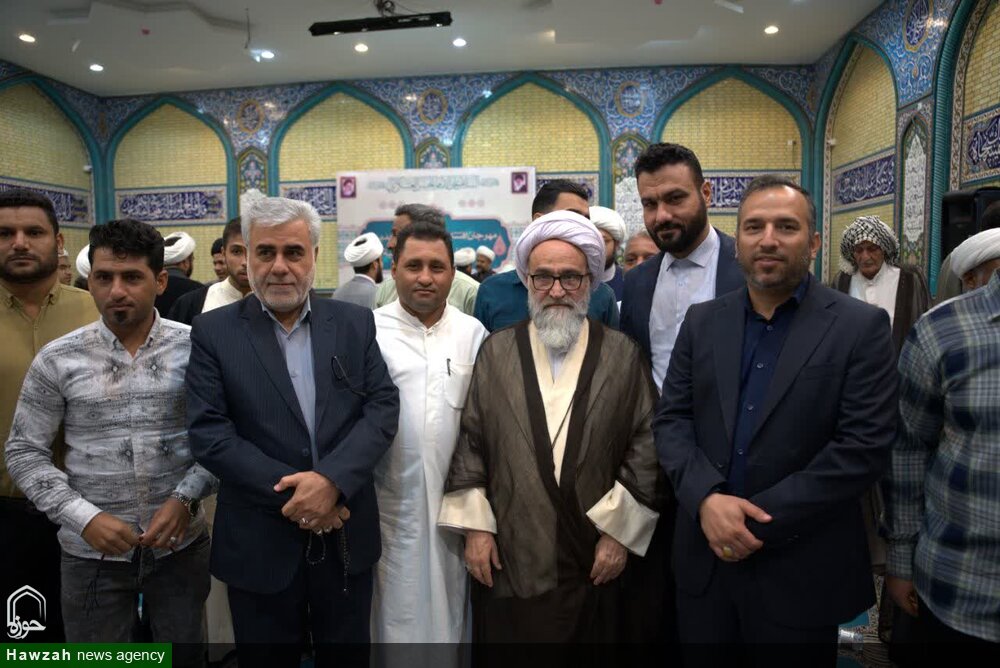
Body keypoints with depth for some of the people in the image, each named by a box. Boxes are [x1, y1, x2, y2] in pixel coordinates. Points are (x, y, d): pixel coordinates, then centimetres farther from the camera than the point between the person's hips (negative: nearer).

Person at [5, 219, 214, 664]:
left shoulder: (195, 348, -6)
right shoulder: (57, 360, -5)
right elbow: (24, 453, -1)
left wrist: (185, 498, -15)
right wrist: (85, 518, -11)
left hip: (181, 544, 0)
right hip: (93, 552, 0)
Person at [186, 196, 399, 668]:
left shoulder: (354, 322, 2)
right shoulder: (214, 332, -3)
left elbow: (383, 407, -4)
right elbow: (208, 433, -10)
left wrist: (331, 480, -19)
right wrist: (293, 494, -16)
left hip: (347, 537, 2)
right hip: (260, 544, -1)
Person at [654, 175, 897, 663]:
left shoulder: (860, 327, -6)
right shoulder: (702, 321, 5)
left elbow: (865, 446, -13)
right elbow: (671, 419, 2)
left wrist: (761, 521, -16)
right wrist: (706, 498, -15)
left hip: (801, 569, -3)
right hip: (705, 557, 3)